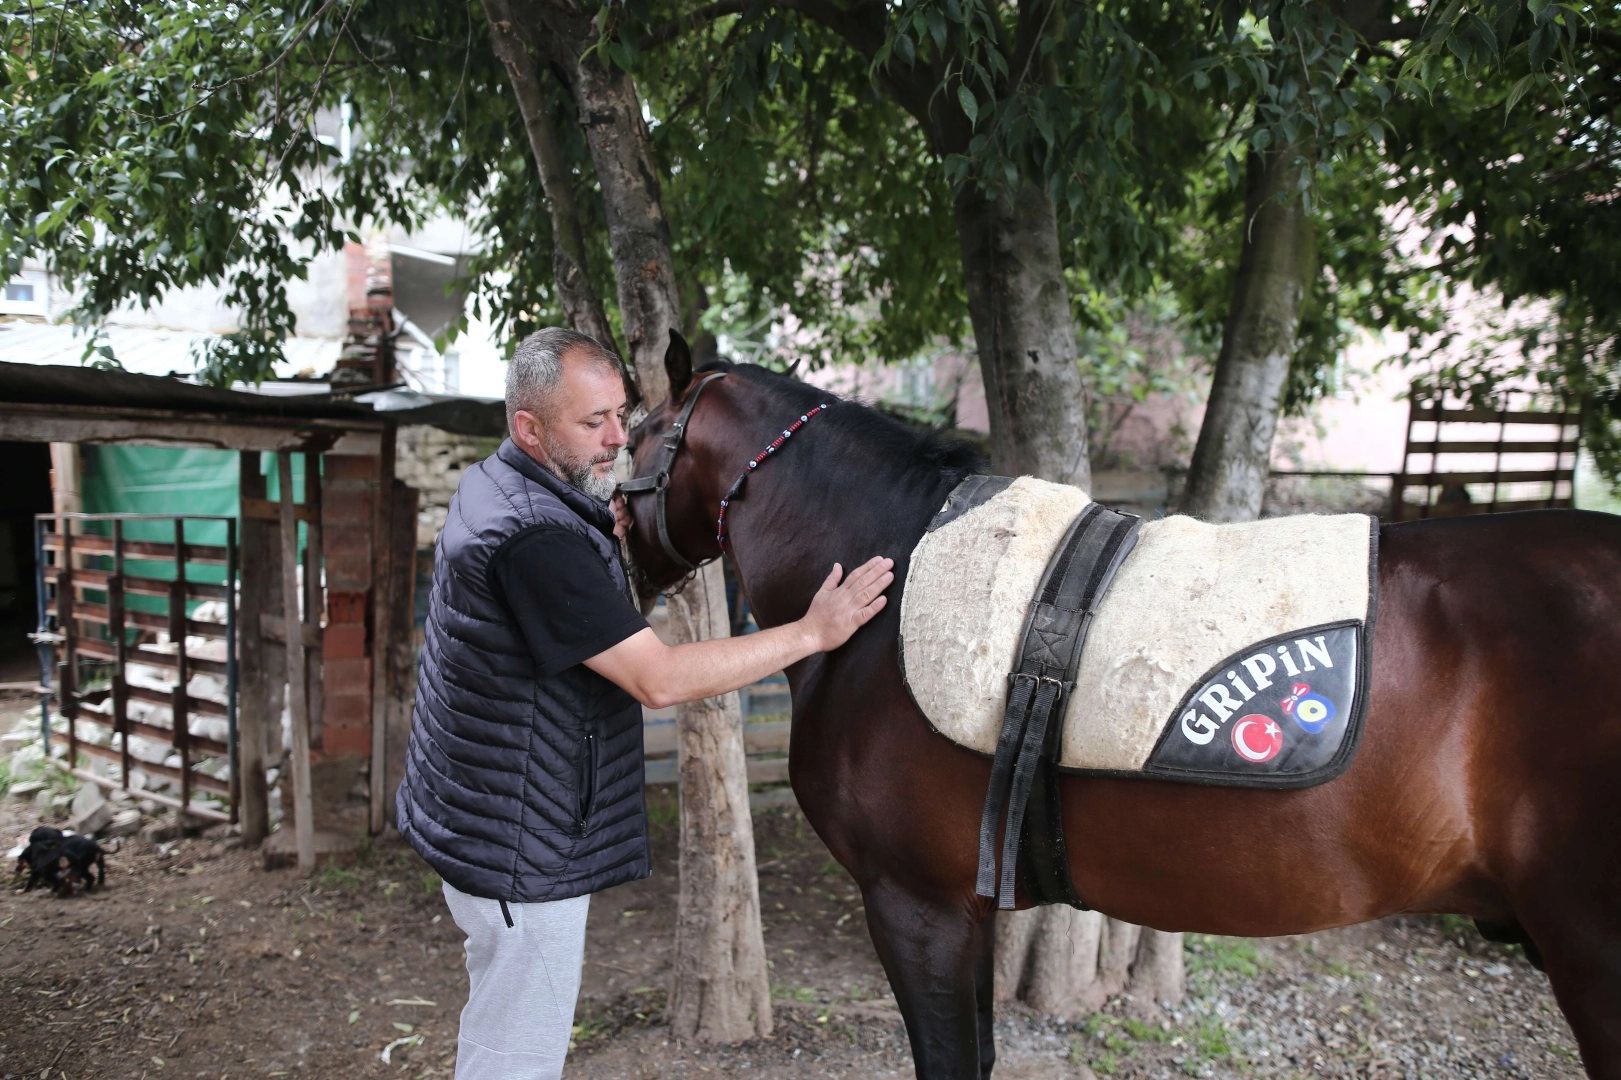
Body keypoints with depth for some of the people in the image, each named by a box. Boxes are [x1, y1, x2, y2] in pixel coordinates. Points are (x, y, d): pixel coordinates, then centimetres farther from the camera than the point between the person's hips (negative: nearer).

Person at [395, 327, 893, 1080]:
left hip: (474, 816, 10)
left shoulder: (490, 486, 4)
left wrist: (603, 536, 2)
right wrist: (812, 633, -26)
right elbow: (660, 679, -30)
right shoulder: (537, 539, -28)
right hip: (523, 848, -10)